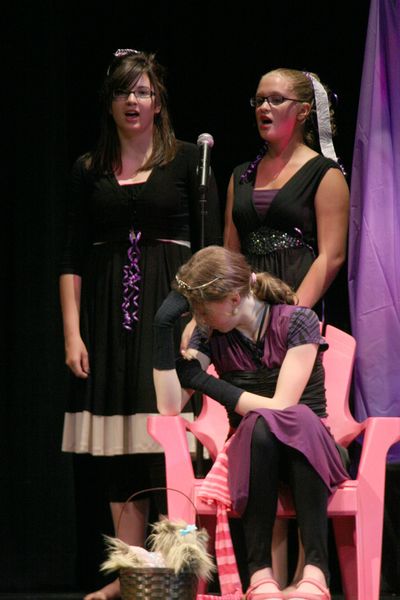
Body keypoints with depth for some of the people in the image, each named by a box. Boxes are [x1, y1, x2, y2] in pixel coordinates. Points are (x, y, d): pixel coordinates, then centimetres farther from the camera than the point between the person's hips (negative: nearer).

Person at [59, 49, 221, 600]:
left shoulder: (187, 161, 4)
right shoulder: (90, 171, 11)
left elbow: (210, 249, 0)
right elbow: (73, 259, 9)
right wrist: (72, 333, 0)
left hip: (169, 307, -3)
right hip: (107, 316, 3)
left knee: (166, 445, -10)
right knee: (118, 457, 2)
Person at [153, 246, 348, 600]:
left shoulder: (297, 322, -8)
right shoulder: (211, 336, 3)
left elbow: (282, 406, -15)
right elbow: (170, 407, -8)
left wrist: (206, 383, -10)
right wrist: (163, 328, -14)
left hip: (309, 451, -2)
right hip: (251, 453, 2)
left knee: (298, 418, -37)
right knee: (261, 424, -34)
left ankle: (316, 569, -44)